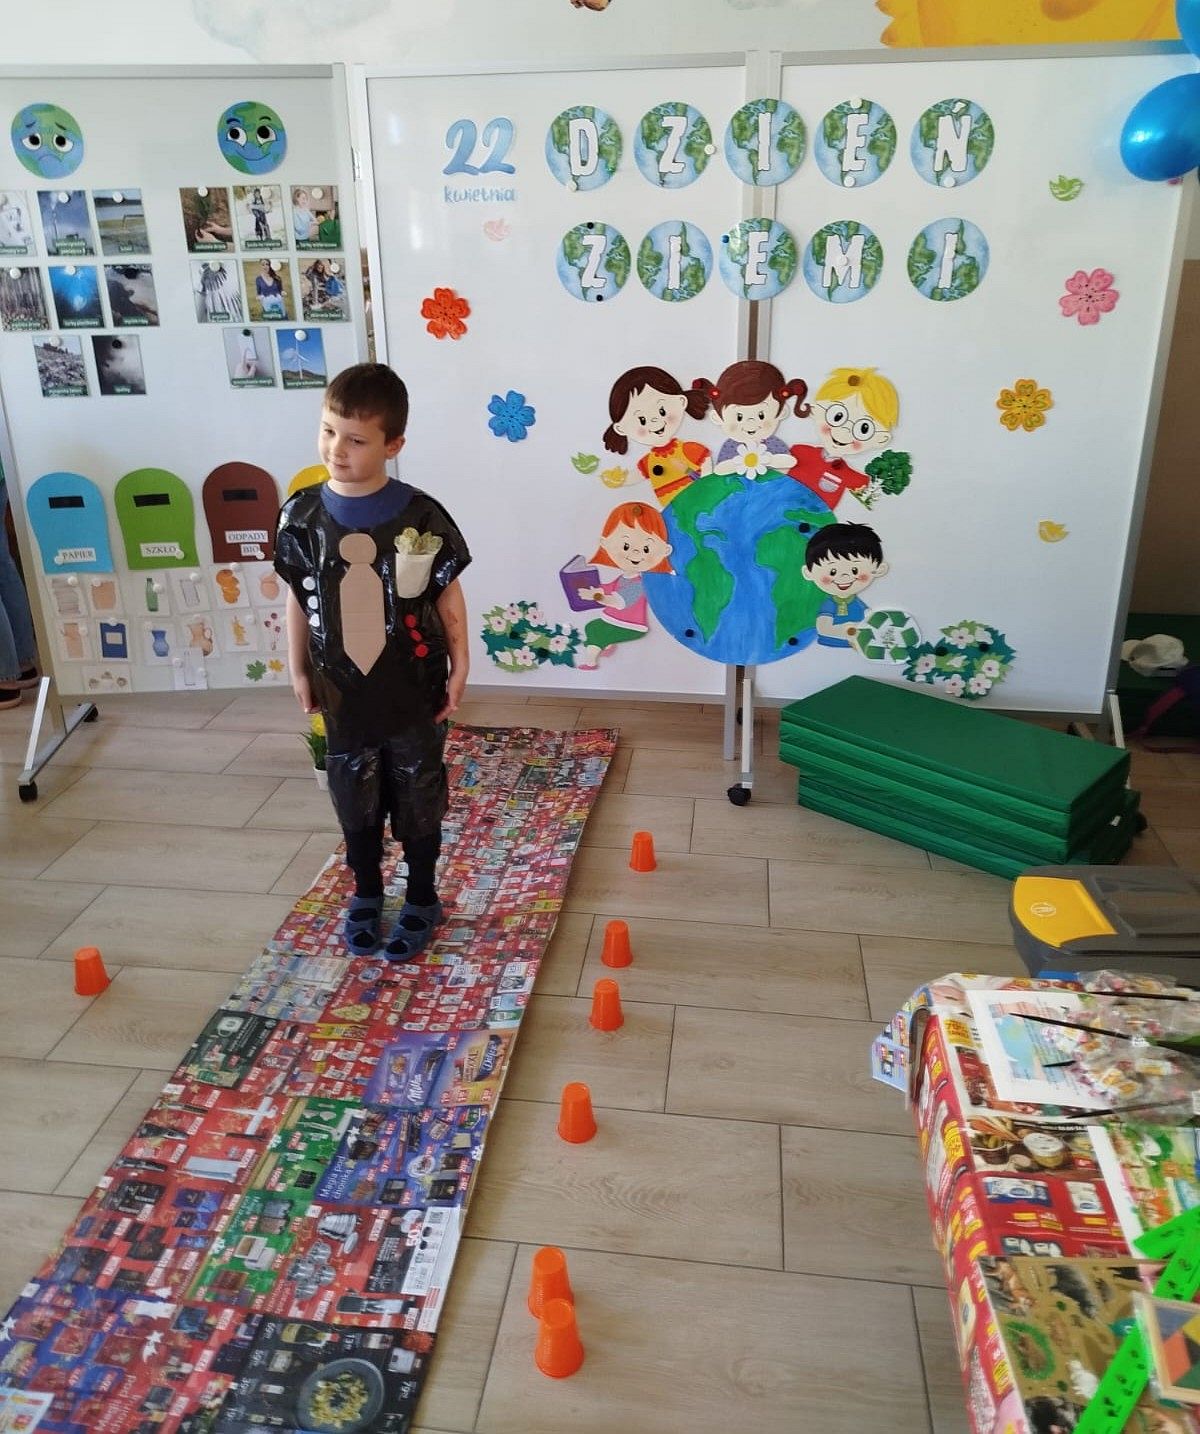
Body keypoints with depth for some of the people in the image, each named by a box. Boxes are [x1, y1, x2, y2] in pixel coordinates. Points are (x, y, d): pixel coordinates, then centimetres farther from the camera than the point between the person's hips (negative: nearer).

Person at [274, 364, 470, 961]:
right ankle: (366, 893, 41)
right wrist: (299, 669, 6)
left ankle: (421, 900, 35)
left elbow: (449, 597, -5)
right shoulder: (302, 514, -7)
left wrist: (459, 667, -3)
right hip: (343, 694, 2)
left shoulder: (421, 517, -15)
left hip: (414, 694, -2)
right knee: (356, 802, 18)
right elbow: (297, 597, 3)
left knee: (418, 802, 14)